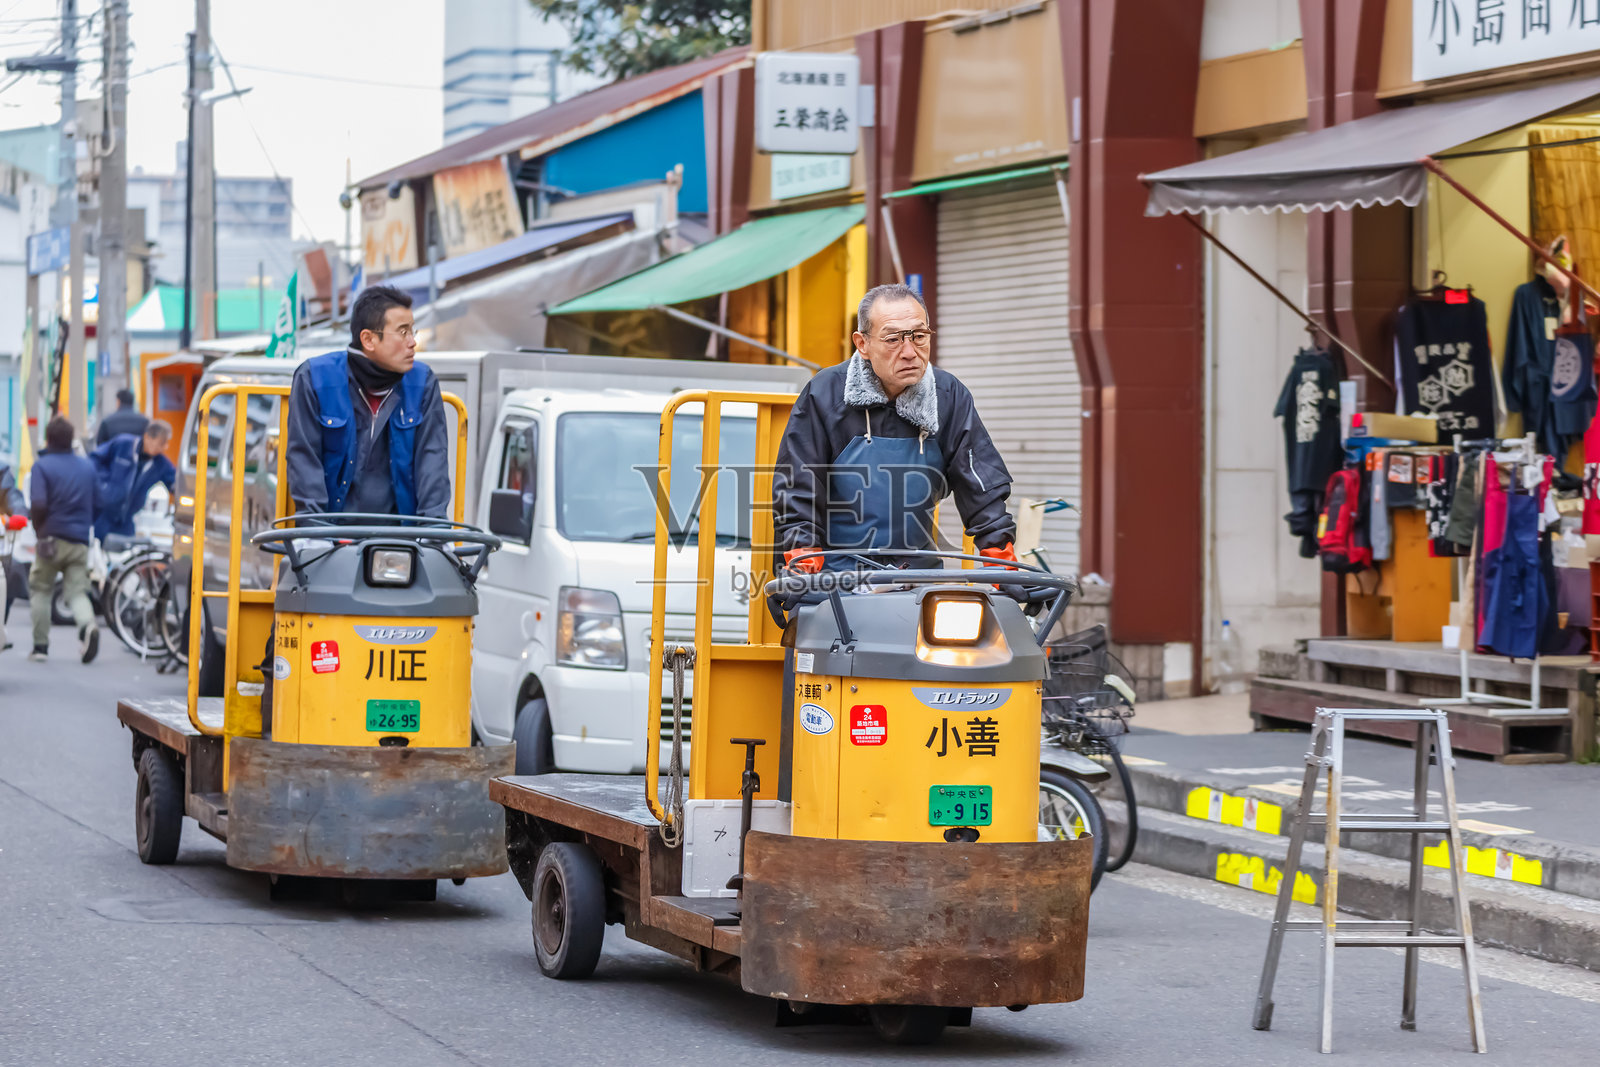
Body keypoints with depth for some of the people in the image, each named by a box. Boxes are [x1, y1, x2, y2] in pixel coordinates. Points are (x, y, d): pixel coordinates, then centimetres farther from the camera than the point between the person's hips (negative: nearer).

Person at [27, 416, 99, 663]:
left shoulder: (42, 466, -6)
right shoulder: (88, 466, 10)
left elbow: (39, 505, -17)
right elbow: (98, 502, 13)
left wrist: (39, 530, -1)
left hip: (53, 538, -4)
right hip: (80, 541, 4)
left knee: (40, 590, 12)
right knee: (77, 591, 4)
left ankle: (41, 645, 10)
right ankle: (87, 626, -27)